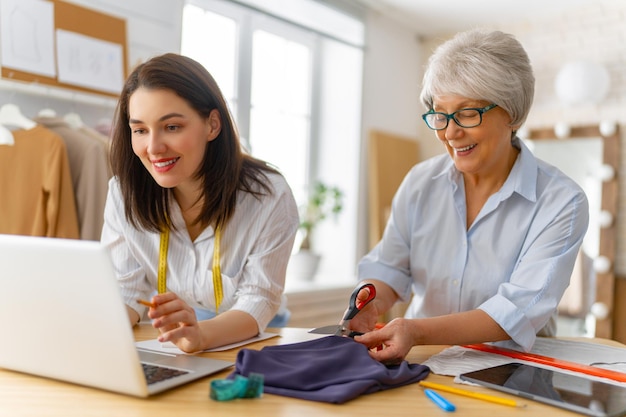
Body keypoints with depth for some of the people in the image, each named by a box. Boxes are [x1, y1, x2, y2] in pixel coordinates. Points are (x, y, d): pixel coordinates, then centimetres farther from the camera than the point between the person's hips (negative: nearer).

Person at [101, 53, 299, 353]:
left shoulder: (269, 197, -17)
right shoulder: (124, 193, -7)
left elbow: (258, 300, -17)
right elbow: (127, 291, -5)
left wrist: (200, 334, -38)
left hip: (250, 348, -2)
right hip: (163, 352, 3)